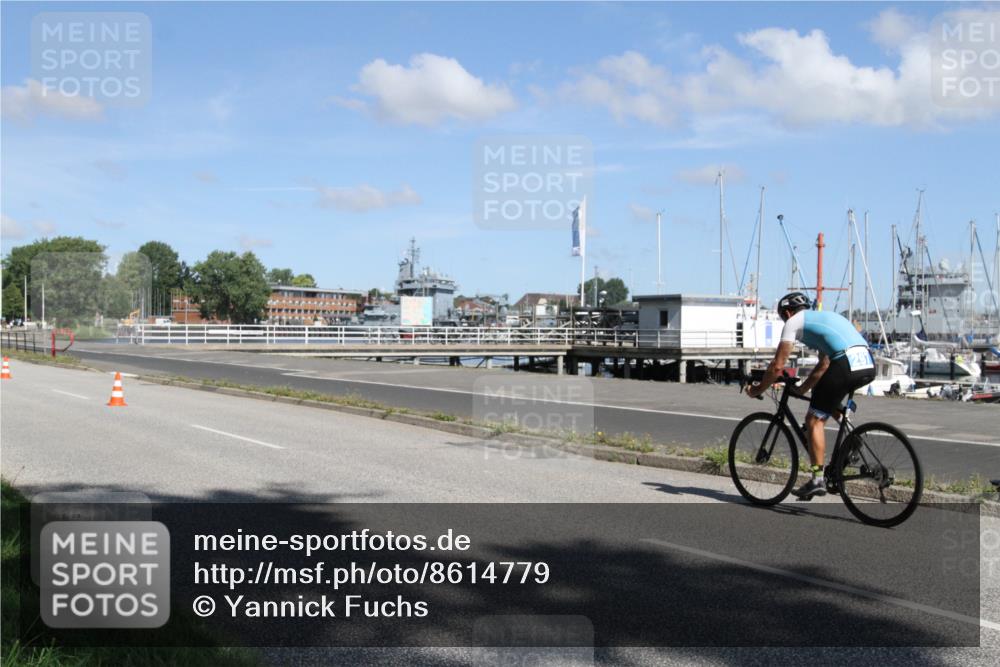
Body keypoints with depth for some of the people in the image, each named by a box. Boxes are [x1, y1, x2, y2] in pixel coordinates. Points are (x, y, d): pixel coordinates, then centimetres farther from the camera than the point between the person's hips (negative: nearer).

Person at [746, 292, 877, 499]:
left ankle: (818, 480, -3)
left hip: (846, 364, -8)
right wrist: (803, 388, 44)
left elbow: (777, 366, 9)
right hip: (868, 365, 8)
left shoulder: (794, 321, 12)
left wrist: (758, 390, 21)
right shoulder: (824, 317, 35)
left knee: (814, 419, 2)